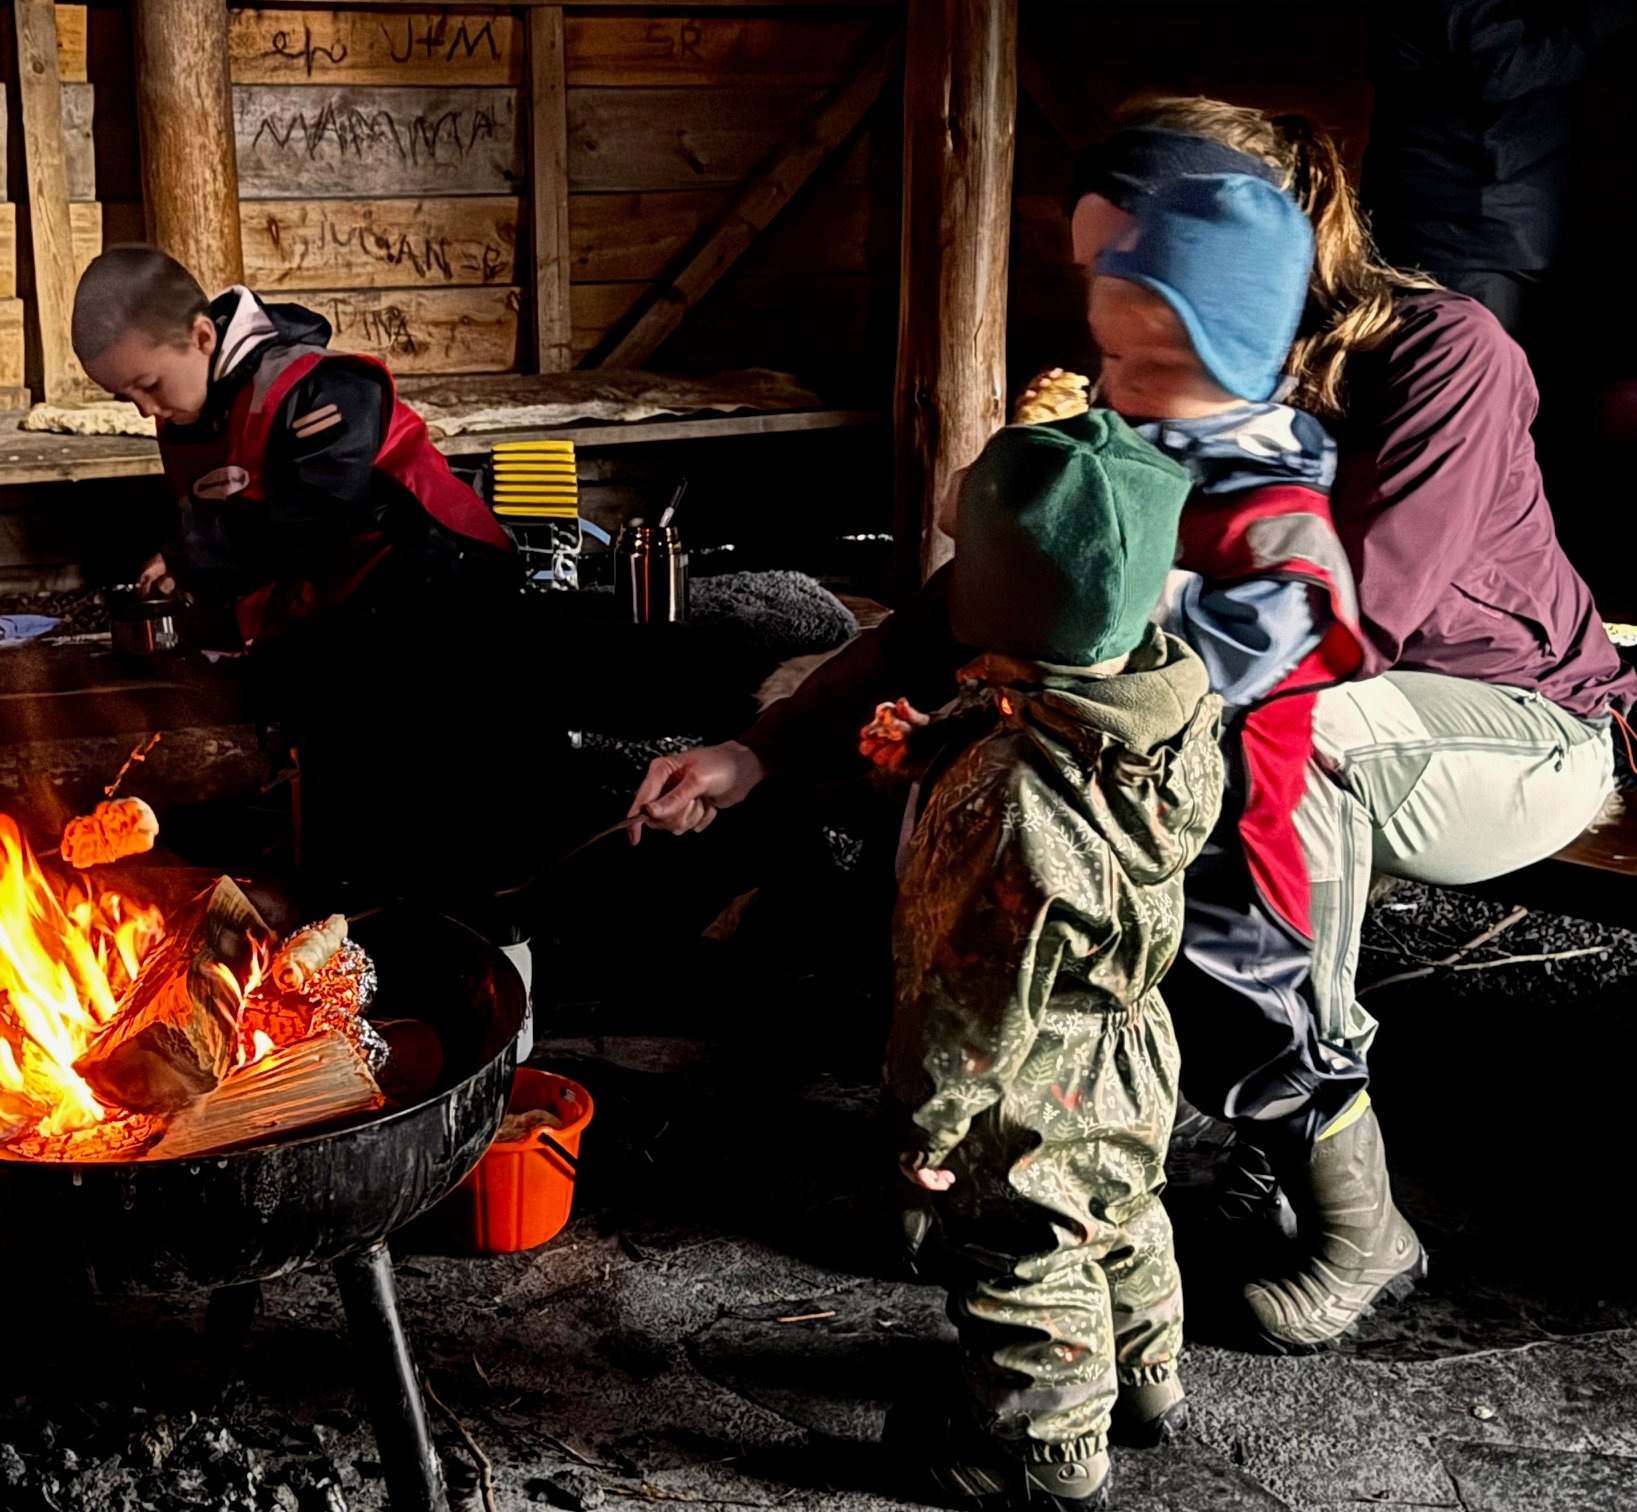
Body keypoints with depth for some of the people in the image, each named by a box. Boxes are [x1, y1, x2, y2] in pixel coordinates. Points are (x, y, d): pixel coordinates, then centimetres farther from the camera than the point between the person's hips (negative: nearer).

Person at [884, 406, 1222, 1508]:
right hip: (1130, 1054, 8)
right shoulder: (1169, 687, -15)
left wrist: (933, 1120, -13)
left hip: (1038, 1102, -8)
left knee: (1025, 1272, 16)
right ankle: (1145, 1374, 56)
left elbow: (985, 997, -29)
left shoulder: (1017, 796, -40)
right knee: (1119, 1222, 31)